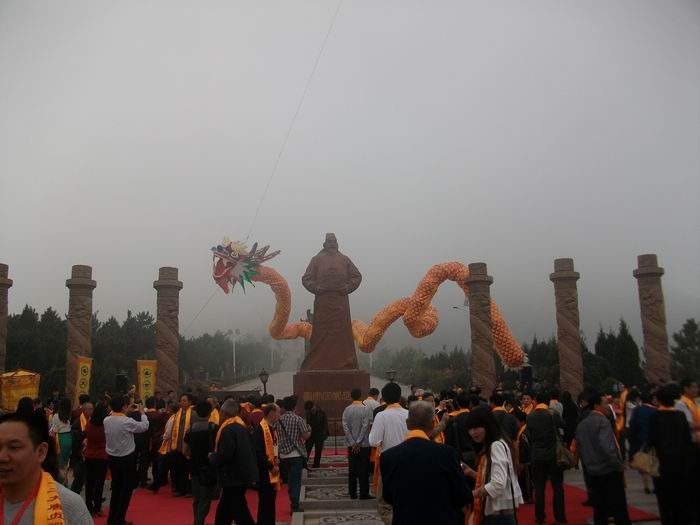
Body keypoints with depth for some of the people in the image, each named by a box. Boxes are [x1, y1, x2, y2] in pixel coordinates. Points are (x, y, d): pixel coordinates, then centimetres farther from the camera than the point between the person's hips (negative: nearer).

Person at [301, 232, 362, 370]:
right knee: (321, 333, -1)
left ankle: (344, 364, 3)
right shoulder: (316, 260, 10)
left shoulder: (344, 259, 14)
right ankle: (318, 365, 2)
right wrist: (315, 287, -9)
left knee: (342, 333, 0)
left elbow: (357, 276, 13)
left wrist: (348, 287, -2)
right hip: (322, 302, -1)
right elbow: (306, 278, 8)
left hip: (341, 302, 1)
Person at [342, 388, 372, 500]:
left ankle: (352, 494, 12)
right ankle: (364, 494, 2)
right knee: (364, 470, 2)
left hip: (351, 444, 3)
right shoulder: (365, 409, -9)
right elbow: (365, 426, -13)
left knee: (352, 470, 9)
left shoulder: (347, 409, 0)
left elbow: (345, 426, -4)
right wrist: (358, 442, -8)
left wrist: (353, 443, -4)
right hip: (364, 444, -3)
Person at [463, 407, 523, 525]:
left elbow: (498, 484, -26)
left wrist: (471, 494, -18)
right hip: (493, 510, 10)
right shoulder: (489, 446, 14)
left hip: (500, 511, -10)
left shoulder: (497, 445, -17)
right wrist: (471, 472, 3)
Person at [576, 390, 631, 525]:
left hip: (592, 472, 7)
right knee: (619, 510, 1)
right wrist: (620, 467, -13)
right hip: (609, 471, -7)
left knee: (599, 510, 11)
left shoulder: (581, 425, 8)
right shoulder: (603, 421, -15)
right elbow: (607, 448, -24)